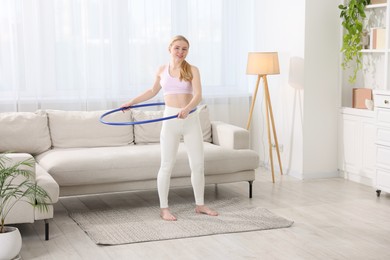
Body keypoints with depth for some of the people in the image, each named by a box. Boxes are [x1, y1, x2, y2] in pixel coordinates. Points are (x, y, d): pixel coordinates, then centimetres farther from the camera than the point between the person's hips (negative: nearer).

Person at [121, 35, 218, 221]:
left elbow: (198, 95, -14)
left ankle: (200, 204, 21)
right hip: (170, 120, 0)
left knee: (198, 164, 5)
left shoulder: (192, 70, -1)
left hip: (191, 120, 0)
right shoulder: (162, 70, 6)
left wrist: (187, 109, -33)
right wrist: (132, 102, 23)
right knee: (167, 165, 1)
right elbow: (153, 91, 23)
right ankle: (164, 208, 10)